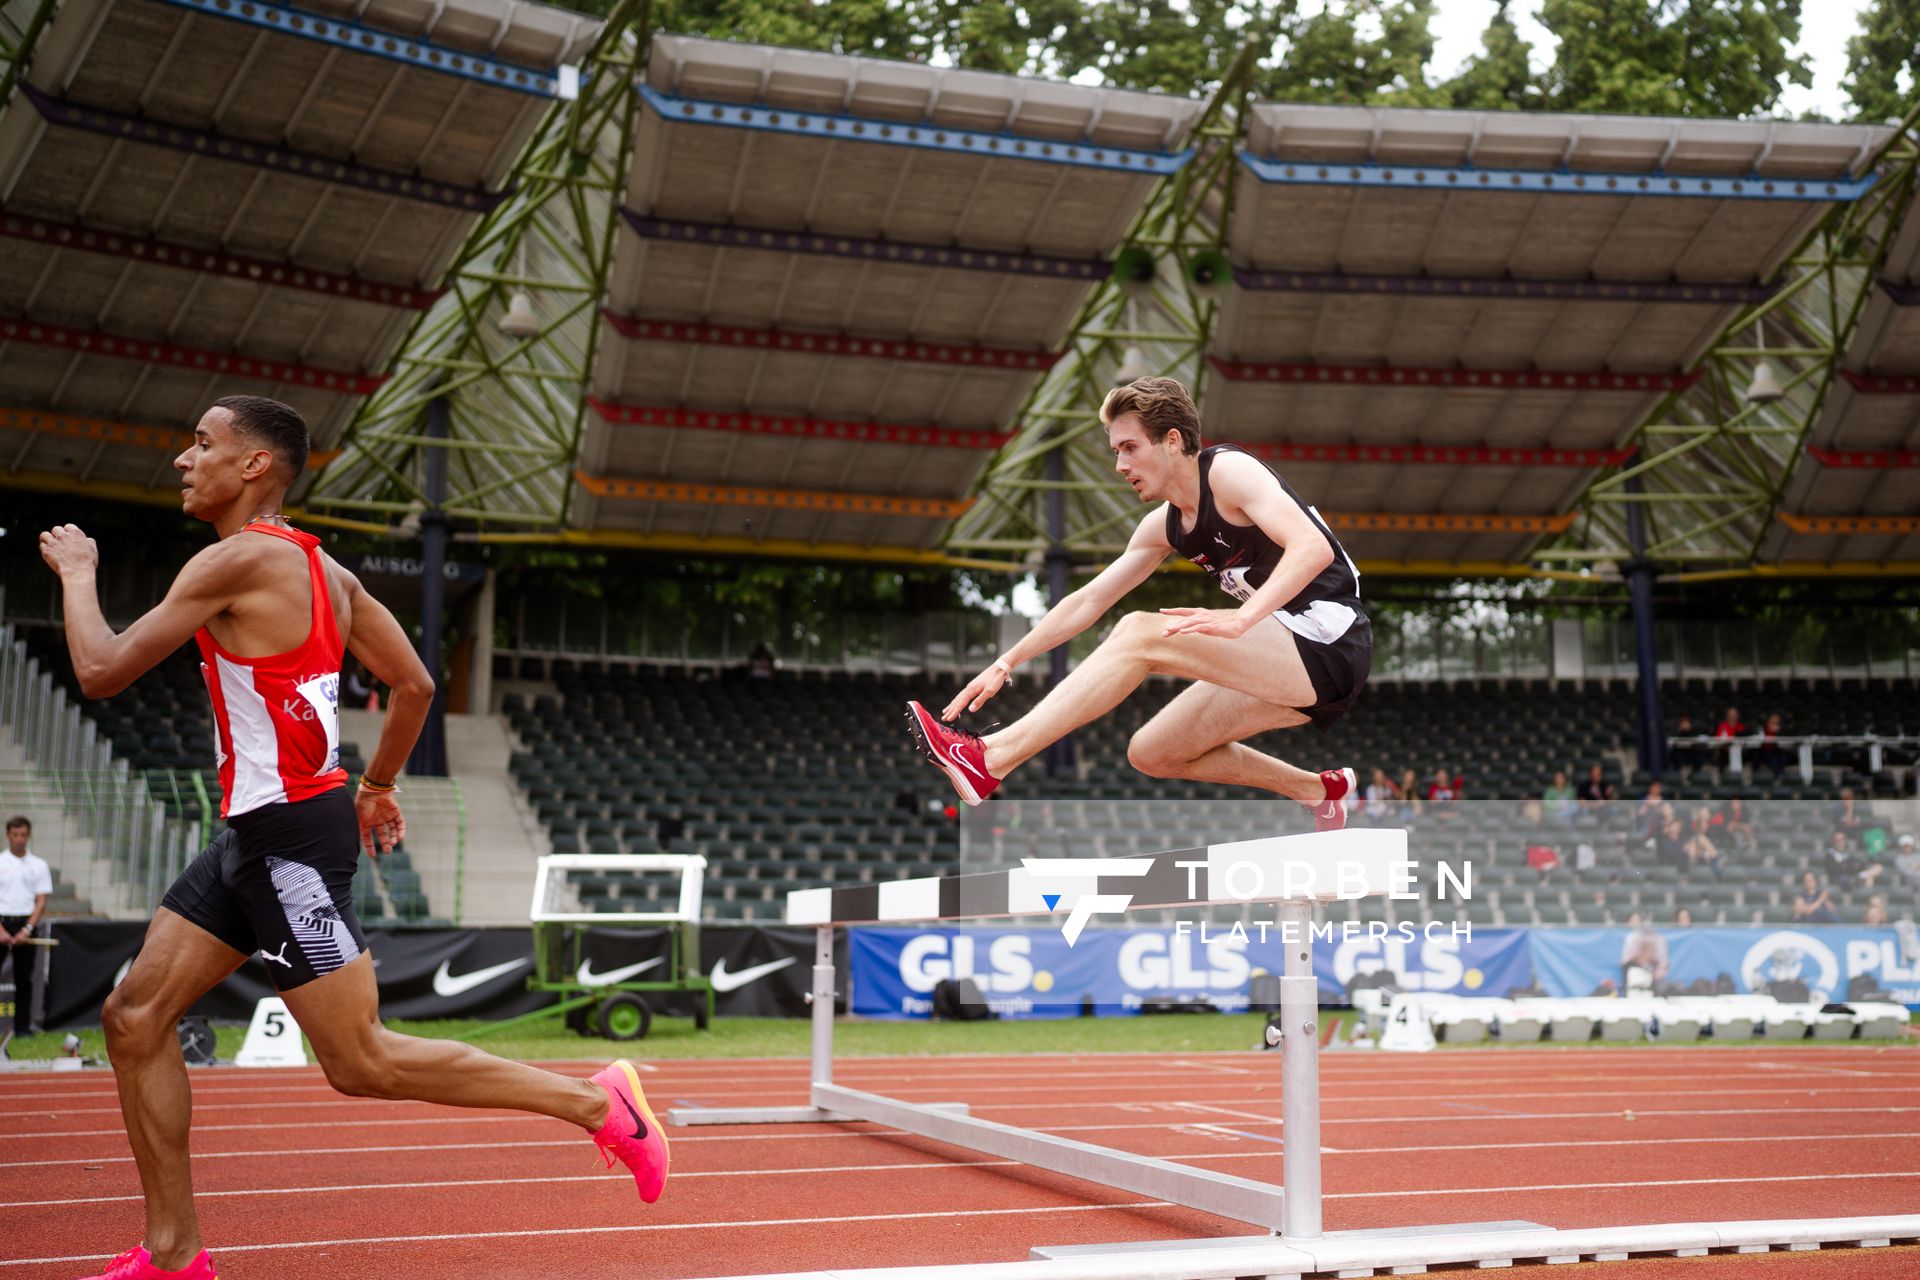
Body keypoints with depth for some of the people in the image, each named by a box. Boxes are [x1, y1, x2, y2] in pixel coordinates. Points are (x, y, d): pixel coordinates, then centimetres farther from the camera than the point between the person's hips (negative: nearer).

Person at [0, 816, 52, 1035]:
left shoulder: (39, 865, 6)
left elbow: (41, 902, 2)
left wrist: (27, 930, -11)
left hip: (26, 926, 1)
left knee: (24, 979, 4)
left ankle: (22, 1025, 9)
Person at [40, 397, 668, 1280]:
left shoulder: (239, 560, -15)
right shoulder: (321, 569, 13)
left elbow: (101, 672, -15)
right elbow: (414, 685, 16)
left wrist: (75, 572, 1)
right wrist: (378, 784, 27)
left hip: (289, 833, -10)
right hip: (256, 832, 10)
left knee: (360, 1060, -5)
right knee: (134, 1017, 9)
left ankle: (596, 1103, 1)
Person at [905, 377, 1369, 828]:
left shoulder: (1230, 470, -10)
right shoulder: (1164, 526, 15)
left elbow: (1314, 548, -24)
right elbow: (1088, 600, 19)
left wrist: (1240, 618, -36)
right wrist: (1005, 664, 14)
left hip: (1327, 637, -9)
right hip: (1285, 664, 9)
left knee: (1140, 633, -22)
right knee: (1152, 753, 12)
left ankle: (987, 760, -26)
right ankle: (1321, 790, 21)